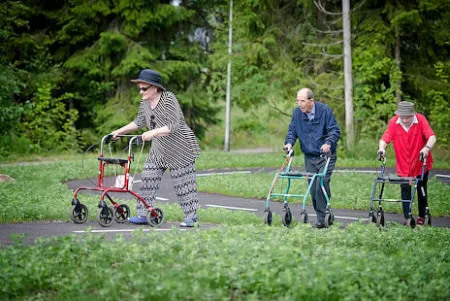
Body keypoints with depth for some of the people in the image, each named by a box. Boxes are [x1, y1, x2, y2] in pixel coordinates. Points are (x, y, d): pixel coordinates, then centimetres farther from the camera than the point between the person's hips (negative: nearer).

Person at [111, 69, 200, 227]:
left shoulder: (169, 99, -20)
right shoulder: (145, 103, 4)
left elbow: (174, 125, -27)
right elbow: (139, 122, 19)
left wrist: (153, 132, -36)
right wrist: (120, 131, 14)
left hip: (180, 148, -8)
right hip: (159, 150, 8)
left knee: (183, 182, -5)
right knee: (148, 178, 3)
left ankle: (191, 218, 3)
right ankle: (142, 214, 9)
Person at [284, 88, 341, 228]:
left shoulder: (324, 110, -11)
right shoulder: (297, 112, 1)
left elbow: (335, 130, -12)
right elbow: (292, 130, 9)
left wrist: (328, 143, -29)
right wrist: (289, 142, -12)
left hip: (326, 155, -5)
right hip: (309, 157, 5)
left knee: (322, 184, -17)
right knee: (313, 189, 4)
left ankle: (322, 219, -14)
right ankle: (321, 218, 13)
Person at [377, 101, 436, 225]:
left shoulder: (420, 119, -16)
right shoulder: (394, 122, -12)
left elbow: (432, 137, -26)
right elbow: (385, 138, -18)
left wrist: (427, 147, -45)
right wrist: (382, 147, -40)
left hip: (421, 163, -1)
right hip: (403, 165, 1)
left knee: (421, 190, 12)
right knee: (405, 190, -2)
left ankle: (422, 216, 29)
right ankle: (407, 218, 5)